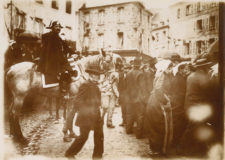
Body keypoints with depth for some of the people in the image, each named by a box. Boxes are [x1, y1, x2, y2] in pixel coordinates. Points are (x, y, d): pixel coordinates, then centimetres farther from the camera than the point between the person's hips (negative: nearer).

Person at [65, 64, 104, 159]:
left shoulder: (96, 87, 12)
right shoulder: (84, 86, -14)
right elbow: (78, 102, -16)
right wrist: (88, 111, -16)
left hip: (96, 117, 8)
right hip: (86, 117, -8)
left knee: (99, 136, 6)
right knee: (83, 137, 0)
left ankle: (97, 155, 17)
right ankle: (70, 154, 17)